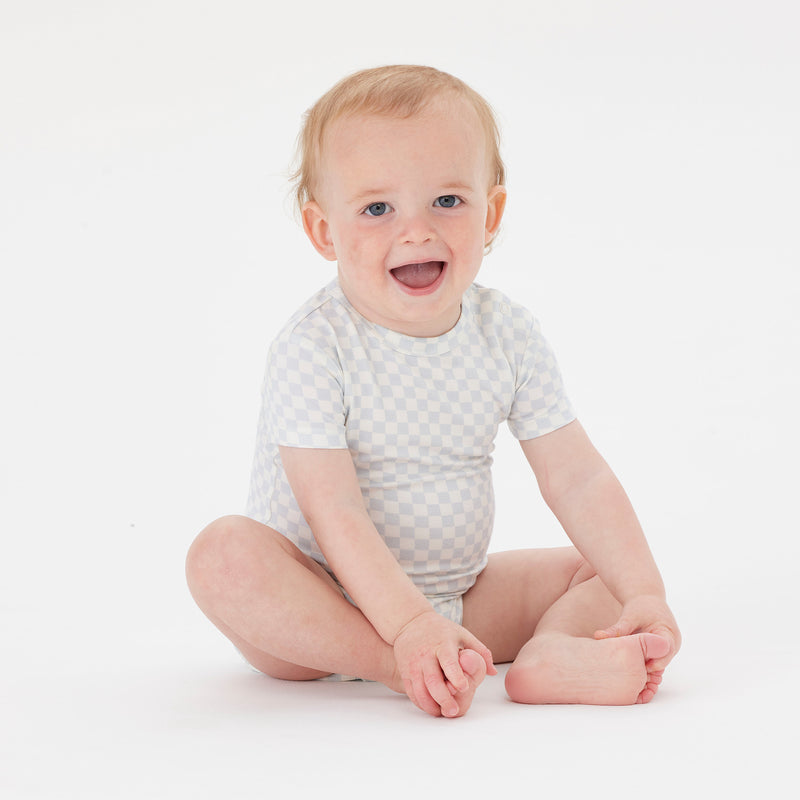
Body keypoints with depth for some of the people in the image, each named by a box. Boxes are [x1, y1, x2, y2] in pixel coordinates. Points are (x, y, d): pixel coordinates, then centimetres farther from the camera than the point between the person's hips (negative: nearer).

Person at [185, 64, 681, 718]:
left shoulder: (509, 335, -5)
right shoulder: (314, 348, -20)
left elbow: (578, 478, -5)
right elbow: (333, 510, -27)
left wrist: (644, 593, -17)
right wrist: (409, 624, -38)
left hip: (457, 595, 5)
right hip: (326, 604, -5)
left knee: (607, 566, -5)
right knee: (224, 553, -32)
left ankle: (550, 653, -35)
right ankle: (398, 669, -37)